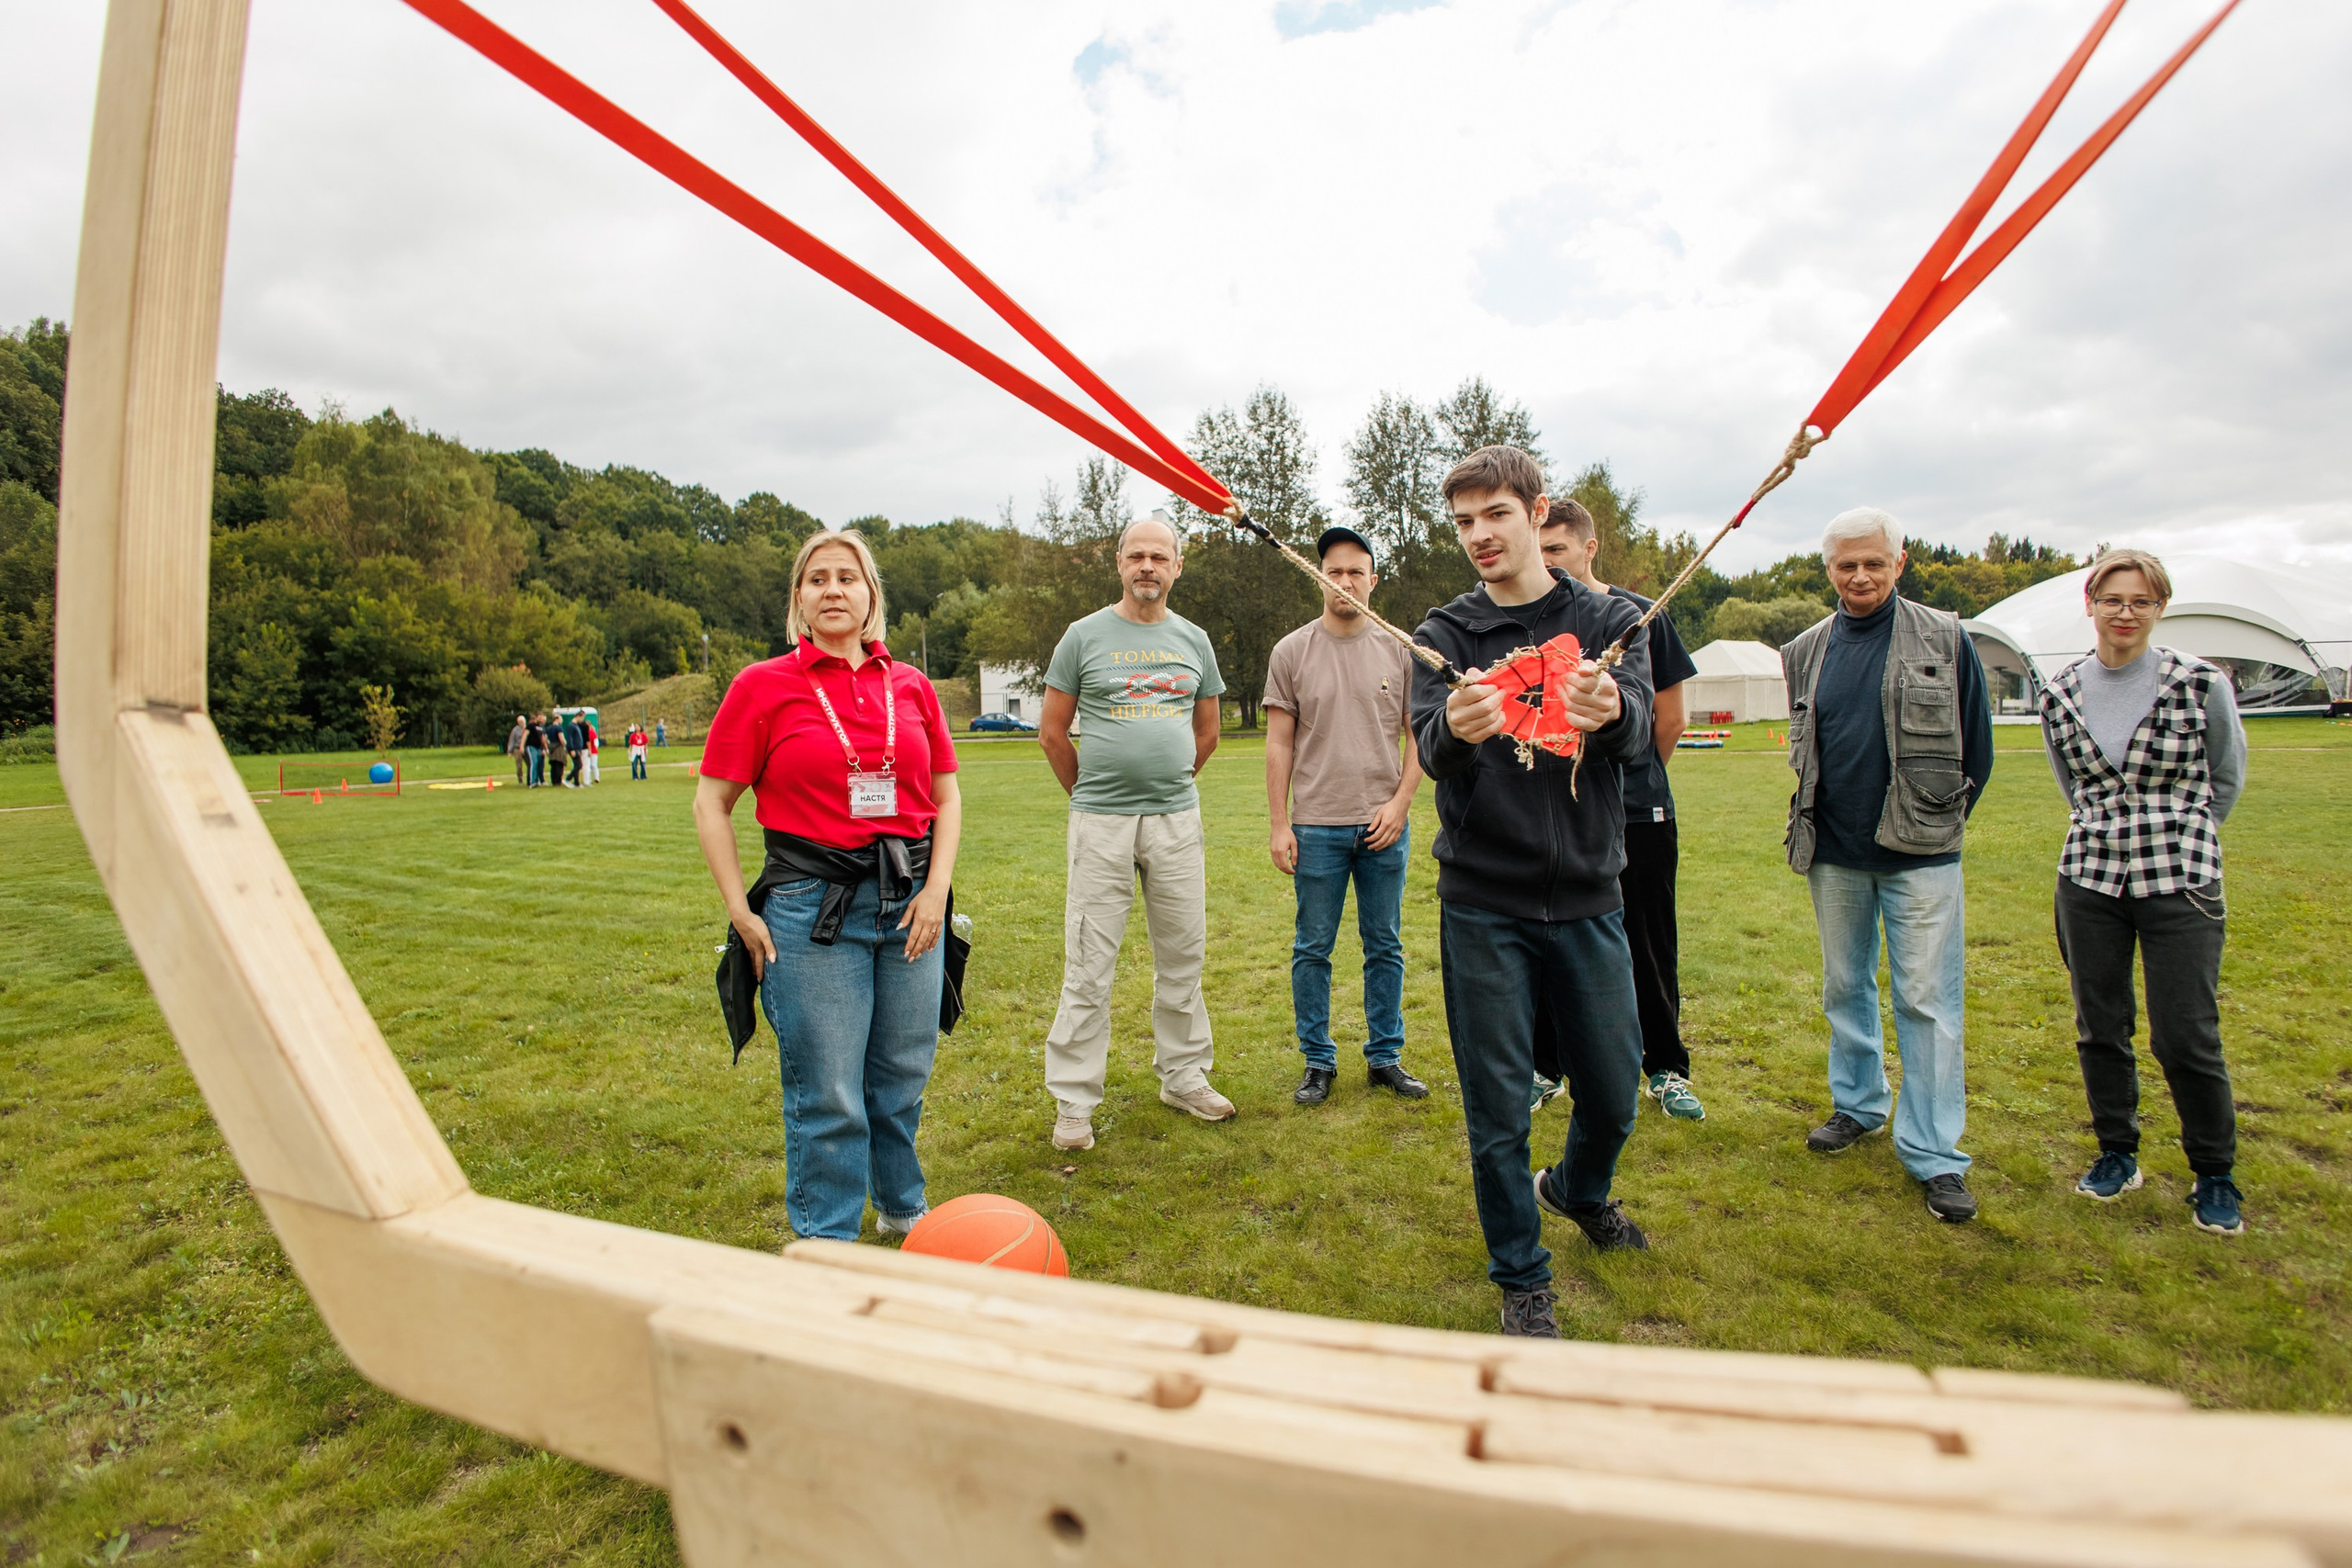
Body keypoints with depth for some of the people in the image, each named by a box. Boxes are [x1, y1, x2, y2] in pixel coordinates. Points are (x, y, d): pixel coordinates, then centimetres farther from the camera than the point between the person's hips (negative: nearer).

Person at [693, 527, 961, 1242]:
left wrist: (937, 886, 0)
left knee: (902, 1076, 14)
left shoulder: (911, 686, 8)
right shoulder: (763, 685, -1)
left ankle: (902, 1209, 38)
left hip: (909, 903, 4)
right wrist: (741, 911, -6)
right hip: (813, 909, -3)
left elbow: (946, 796, 12)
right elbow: (711, 804, 1)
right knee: (827, 1097, 3)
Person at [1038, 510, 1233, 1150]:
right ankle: (1074, 1102, 11)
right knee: (1089, 967, -1)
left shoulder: (1194, 641, 10)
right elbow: (1052, 732, 4)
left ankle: (1184, 1077, 28)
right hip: (1101, 822, -3)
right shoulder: (1085, 635, 1)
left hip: (1177, 818, 4)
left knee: (1182, 957, 12)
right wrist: (1091, 793, 9)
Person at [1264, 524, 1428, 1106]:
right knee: (1313, 949, 5)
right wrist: (1279, 824, -4)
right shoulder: (1292, 651, 2)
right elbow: (1279, 743, 1)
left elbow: (1419, 736, 7)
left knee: (1384, 947, 10)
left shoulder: (1399, 651, 6)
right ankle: (1318, 1062, 18)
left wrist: (1400, 803, -6)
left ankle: (1385, 1058, 23)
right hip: (1317, 825, -1)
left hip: (1385, 825, 2)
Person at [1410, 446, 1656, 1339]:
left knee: (1613, 1095, 13)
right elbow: (1428, 751, -14)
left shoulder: (1608, 622, 3)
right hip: (1483, 905, -1)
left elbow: (1638, 730, -15)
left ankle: (1577, 1190, 46)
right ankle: (1522, 1277, 27)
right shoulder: (1446, 635, 2)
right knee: (1498, 1108, 4)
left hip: (1587, 898, 1)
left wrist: (1611, 712, -40)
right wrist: (1455, 730, -39)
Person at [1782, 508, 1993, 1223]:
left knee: (1928, 999, -2)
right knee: (1845, 988, 14)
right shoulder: (1805, 652, 7)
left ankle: (1934, 1154, 7)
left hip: (1919, 854, -3)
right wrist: (1819, 814, 12)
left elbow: (1976, 744, 3)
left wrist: (1938, 819, 5)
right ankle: (1858, 1104, 33)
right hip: (1833, 852, 4)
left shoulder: (1945, 639, -2)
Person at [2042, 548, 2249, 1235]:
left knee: (2185, 1037, 0)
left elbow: (2227, 780, 8)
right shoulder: (2060, 695, 2)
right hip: (2088, 878, 3)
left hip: (2180, 882, -3)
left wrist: (2177, 837, 11)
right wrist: (2112, 833, 11)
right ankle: (2117, 1153, 28)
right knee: (2099, 1027, 10)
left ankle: (2215, 1174, 21)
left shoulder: (2201, 684, -5)